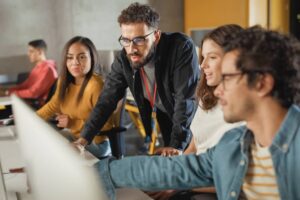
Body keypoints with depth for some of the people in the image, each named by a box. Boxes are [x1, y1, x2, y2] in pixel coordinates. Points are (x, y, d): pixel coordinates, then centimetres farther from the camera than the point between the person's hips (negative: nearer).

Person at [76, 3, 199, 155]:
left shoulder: (181, 48, -27)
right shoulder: (124, 59, -13)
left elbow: (186, 99, -32)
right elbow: (107, 100, -9)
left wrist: (177, 145, -39)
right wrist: (84, 138, -18)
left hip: (194, 125, -3)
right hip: (167, 126, 4)